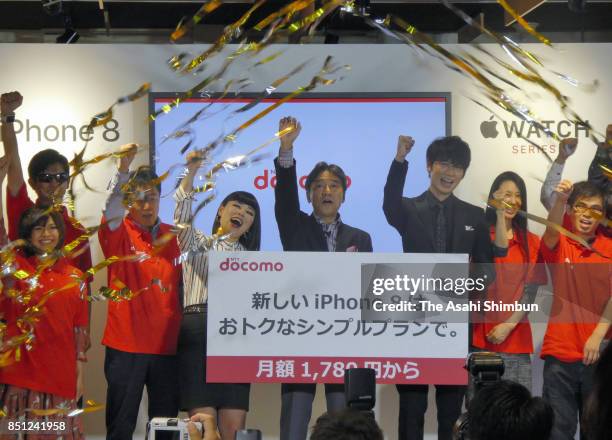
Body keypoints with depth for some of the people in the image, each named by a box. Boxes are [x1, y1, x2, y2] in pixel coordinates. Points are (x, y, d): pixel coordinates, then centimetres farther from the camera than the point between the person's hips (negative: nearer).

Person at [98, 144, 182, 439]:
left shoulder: (173, 237, 11)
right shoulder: (119, 233, 0)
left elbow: (184, 281, 14)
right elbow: (111, 209, -20)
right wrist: (123, 168, -33)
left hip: (168, 343, 3)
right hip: (126, 343, -3)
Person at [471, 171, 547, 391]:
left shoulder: (531, 241, 12)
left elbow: (530, 291, 6)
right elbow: (499, 251, -16)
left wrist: (509, 324, -6)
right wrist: (500, 214, -18)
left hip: (515, 337, 2)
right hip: (481, 335, -2)